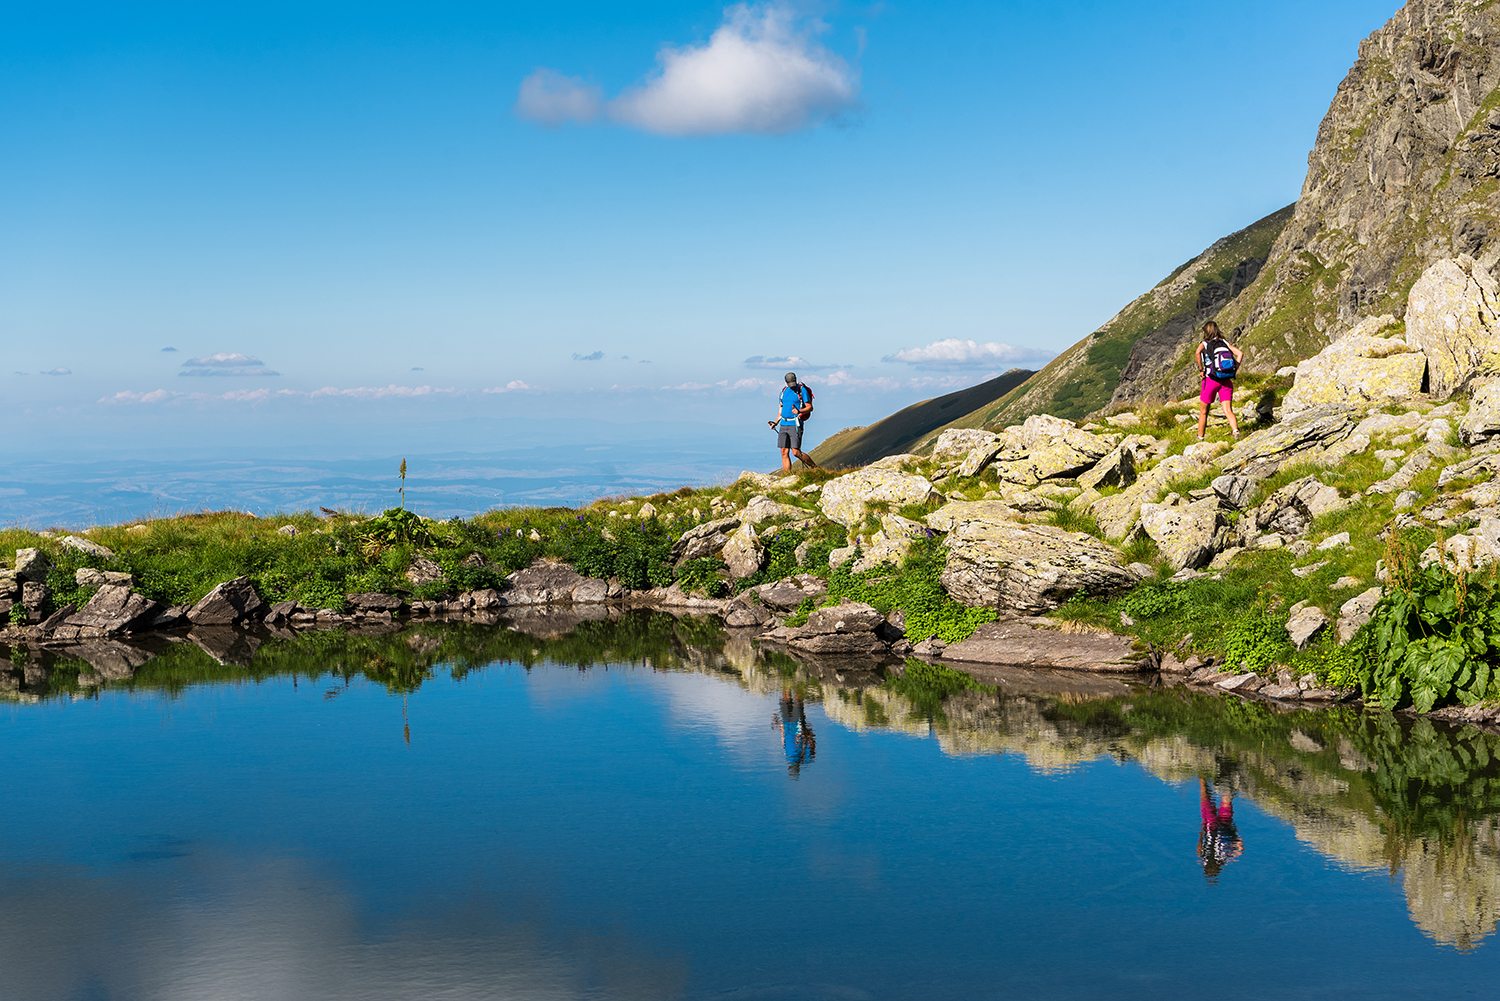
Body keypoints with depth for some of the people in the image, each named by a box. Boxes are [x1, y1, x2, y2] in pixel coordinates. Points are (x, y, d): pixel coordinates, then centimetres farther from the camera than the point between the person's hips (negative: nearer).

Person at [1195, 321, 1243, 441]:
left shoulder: (1204, 343, 2)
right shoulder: (1225, 343, 12)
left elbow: (1198, 352, -22)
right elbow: (1240, 353, 0)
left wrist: (1201, 369, -12)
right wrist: (1234, 371, 2)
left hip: (1211, 380, -3)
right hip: (1226, 380, 3)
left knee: (1203, 411, 13)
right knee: (1228, 410, 0)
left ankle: (1200, 438, 20)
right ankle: (1235, 430, -26)